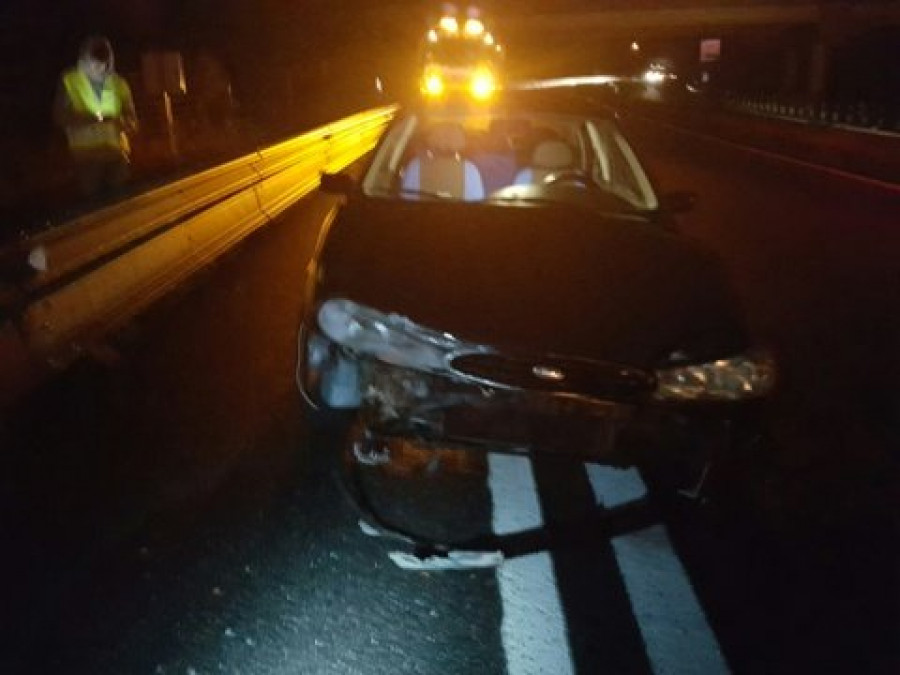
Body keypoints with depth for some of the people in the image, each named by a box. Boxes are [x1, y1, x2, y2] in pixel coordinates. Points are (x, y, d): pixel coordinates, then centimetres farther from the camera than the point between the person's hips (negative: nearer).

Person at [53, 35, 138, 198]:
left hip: (117, 153, 2)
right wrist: (86, 119, -17)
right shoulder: (69, 81, 5)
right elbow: (59, 116, 2)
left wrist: (123, 123, -15)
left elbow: (132, 121, 10)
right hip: (85, 154, -2)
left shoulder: (119, 84, 9)